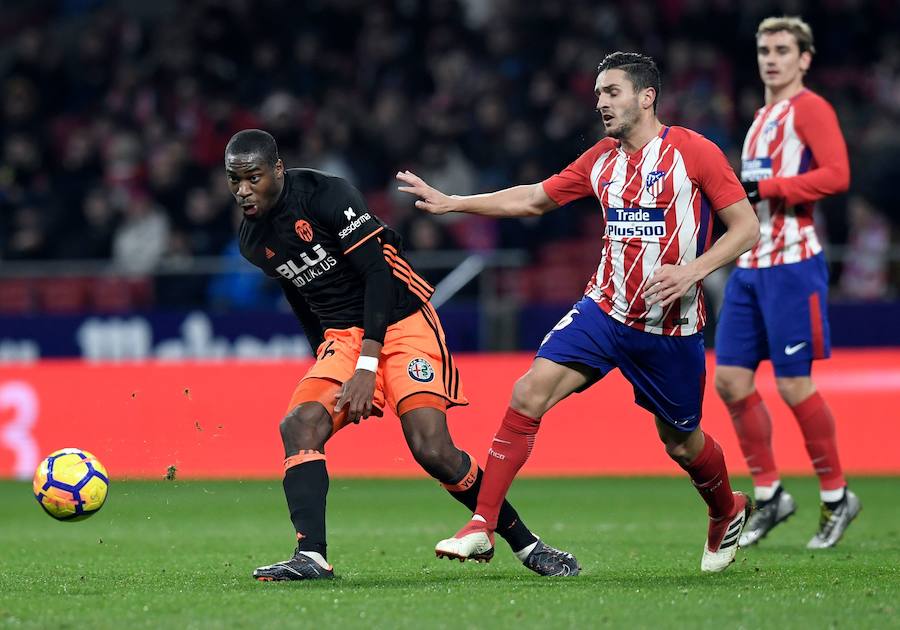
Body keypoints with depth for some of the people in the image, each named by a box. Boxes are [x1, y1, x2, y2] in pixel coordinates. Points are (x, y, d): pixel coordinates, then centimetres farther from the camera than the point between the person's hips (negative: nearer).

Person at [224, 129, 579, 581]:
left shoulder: (325, 195, -19)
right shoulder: (252, 240, 4)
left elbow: (379, 274, -20)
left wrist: (367, 367, -24)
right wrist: (327, 366, 20)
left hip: (400, 320, -6)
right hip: (343, 335, 6)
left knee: (432, 449, -16)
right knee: (300, 425, -20)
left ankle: (526, 543, 1)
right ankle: (311, 557, -27)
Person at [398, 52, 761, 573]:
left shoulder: (694, 152, -10)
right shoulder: (601, 159, 6)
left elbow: (747, 227, -10)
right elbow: (534, 199, 17)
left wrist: (691, 271, -23)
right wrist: (450, 203, 12)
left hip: (672, 326, -4)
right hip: (605, 310, 4)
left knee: (681, 442, 9)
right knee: (529, 394, -14)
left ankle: (728, 513, 42)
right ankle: (482, 526, -12)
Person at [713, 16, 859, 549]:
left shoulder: (809, 108, -7)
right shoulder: (763, 118, 20)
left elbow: (836, 175, -19)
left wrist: (764, 187, -20)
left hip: (791, 265, -9)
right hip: (750, 266, 9)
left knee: (794, 386, -6)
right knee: (731, 379, 3)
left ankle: (836, 498, 8)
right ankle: (769, 495, 14)